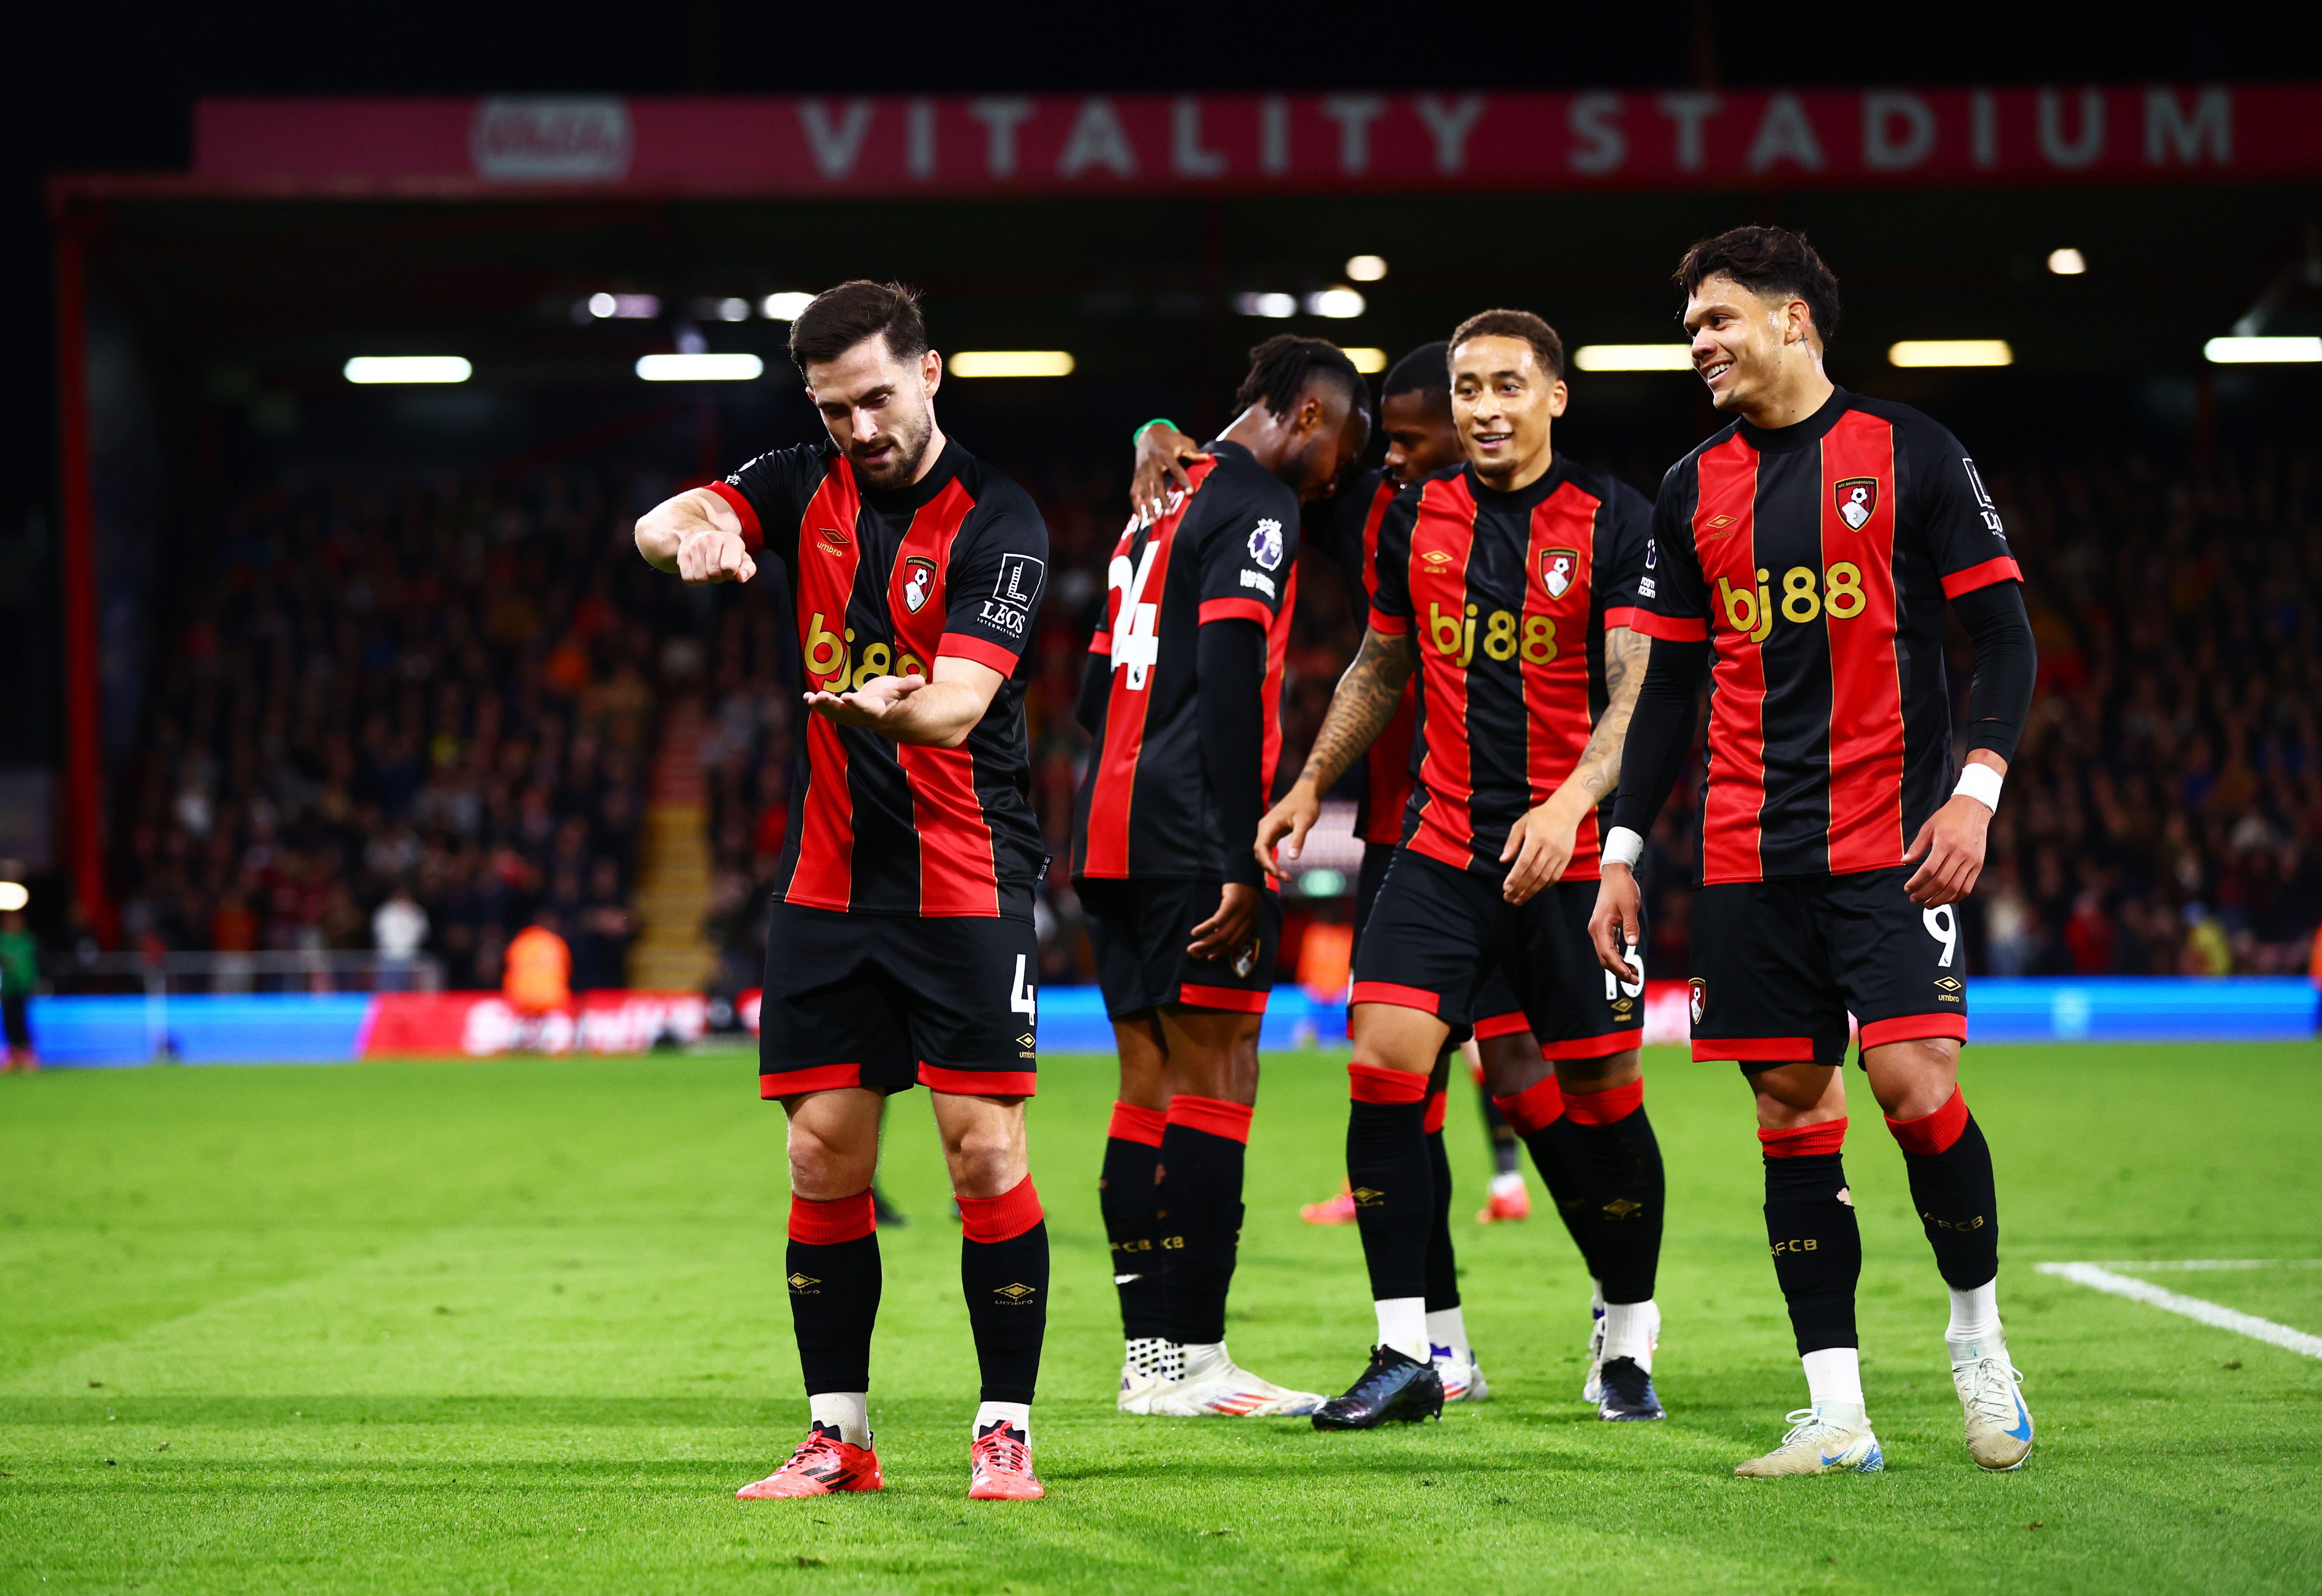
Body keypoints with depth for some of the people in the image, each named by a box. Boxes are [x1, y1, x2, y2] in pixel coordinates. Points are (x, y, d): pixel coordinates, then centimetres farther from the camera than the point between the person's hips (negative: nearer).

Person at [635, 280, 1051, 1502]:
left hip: (964, 880, -4)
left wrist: (893, 707, -44)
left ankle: (1005, 1432, 3)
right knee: (823, 1160, 4)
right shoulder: (807, 487, 6)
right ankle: (838, 1436, 12)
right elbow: (660, 524, -9)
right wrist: (696, 536, -33)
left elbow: (957, 704, -21)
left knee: (986, 1155, -7)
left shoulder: (995, 520, -9)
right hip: (826, 881, 4)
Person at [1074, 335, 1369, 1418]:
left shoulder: (1164, 508, 22)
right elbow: (1229, 684, -17)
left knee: (1152, 1090, 9)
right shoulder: (1258, 507, -6)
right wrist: (1240, 861, -20)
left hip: (1109, 830, 9)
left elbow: (1095, 697, 24)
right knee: (1216, 1083, -8)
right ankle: (1192, 1360, -10)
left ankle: (1149, 1356, 8)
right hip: (1191, 839, -9)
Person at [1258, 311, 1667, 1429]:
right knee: (1382, 1066, -10)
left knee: (1602, 1095, 2)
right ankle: (1405, 1354, -4)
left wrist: (1569, 803, -28)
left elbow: (1638, 693, -13)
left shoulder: (1613, 523, -6)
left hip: (1572, 857, -3)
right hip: (1443, 844, 3)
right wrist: (1310, 786, 19)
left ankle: (1629, 1347, 21)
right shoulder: (1416, 520, 7)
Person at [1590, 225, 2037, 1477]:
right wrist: (1623, 854, 12)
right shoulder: (1693, 490, 13)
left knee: (1913, 1081, -15)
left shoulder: (1909, 453, 1)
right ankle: (1837, 1414, 3)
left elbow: (2003, 631, 0)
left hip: (1889, 841, -4)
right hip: (1748, 853, 4)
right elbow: (1669, 682, 17)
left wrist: (1977, 787, -12)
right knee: (1790, 1112, 1)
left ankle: (1977, 1325, 10)